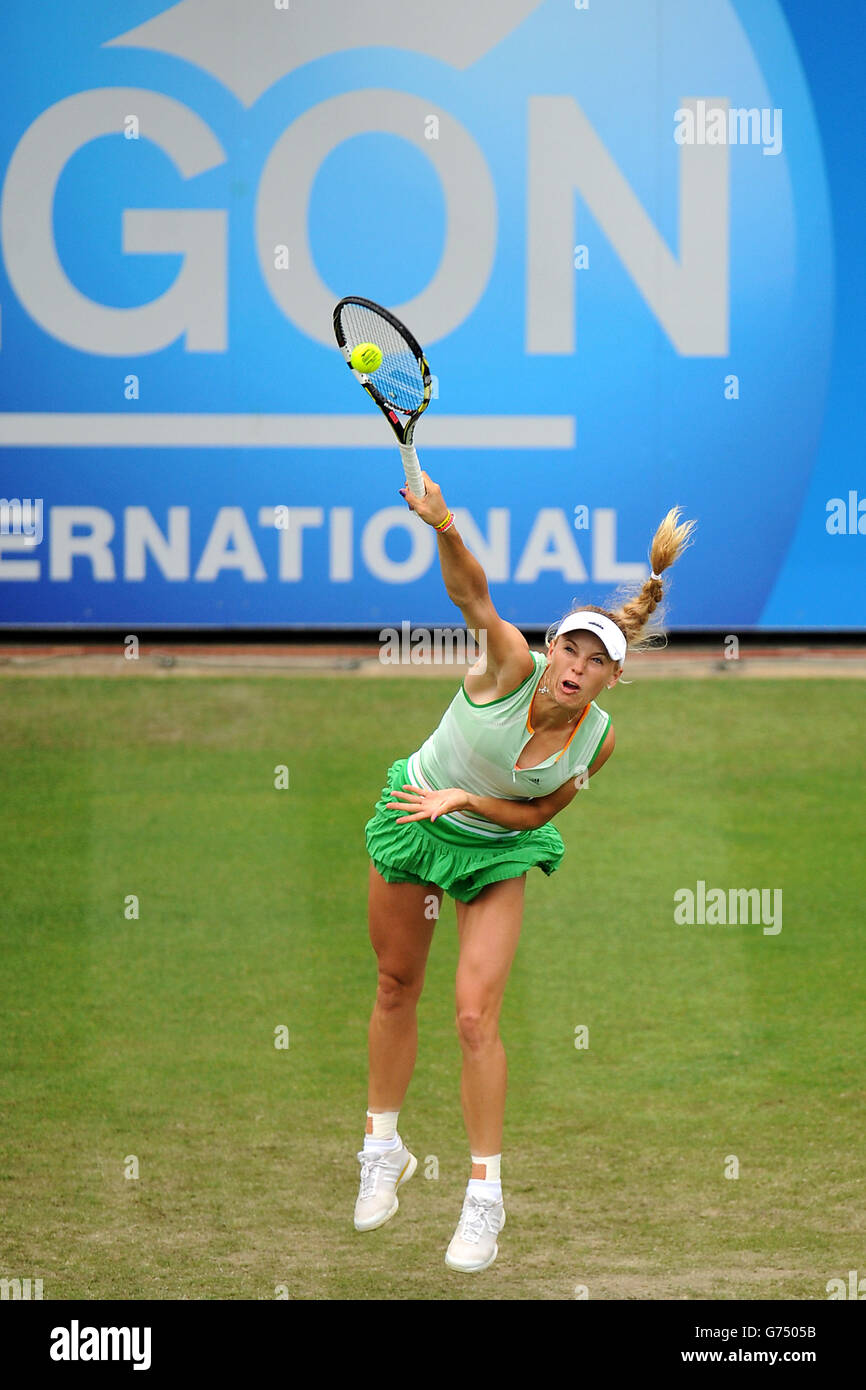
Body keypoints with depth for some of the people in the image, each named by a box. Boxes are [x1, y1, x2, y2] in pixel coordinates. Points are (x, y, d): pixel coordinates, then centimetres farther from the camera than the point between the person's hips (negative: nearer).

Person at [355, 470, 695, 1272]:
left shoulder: (597, 738, -19)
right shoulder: (512, 667, -26)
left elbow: (536, 814, -8)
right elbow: (472, 593, -44)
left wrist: (466, 800, -24)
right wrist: (446, 530, -62)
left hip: (498, 853, 0)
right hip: (413, 820, 0)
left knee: (476, 1019, -10)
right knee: (396, 993, 14)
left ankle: (485, 1196, 0)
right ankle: (383, 1152, 34)